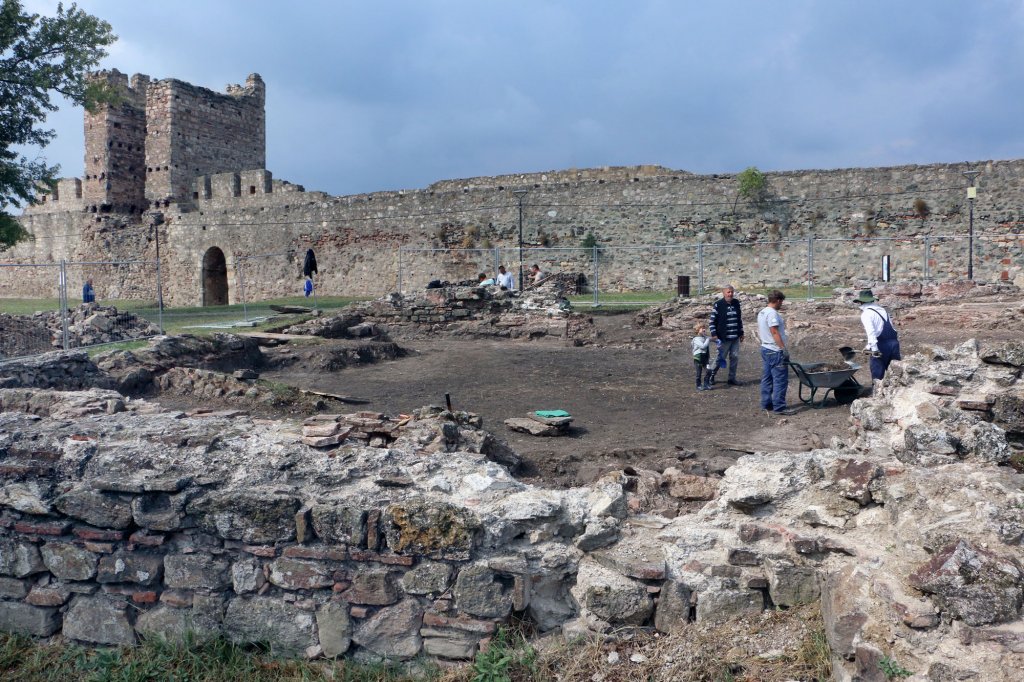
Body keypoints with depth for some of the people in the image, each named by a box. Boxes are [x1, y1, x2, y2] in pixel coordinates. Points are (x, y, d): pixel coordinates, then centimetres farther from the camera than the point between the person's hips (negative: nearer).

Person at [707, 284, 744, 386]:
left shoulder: (736, 303, 8)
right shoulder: (718, 304, -9)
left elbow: (740, 319, 17)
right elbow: (712, 320, -8)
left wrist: (741, 333, 16)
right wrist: (714, 334, -14)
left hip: (735, 337, 5)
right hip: (723, 337, -5)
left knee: (735, 357, 6)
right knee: (720, 357, 1)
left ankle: (732, 378, 17)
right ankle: (711, 376, 18)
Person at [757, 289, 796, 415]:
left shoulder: (761, 313, 13)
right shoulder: (772, 313, -17)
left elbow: (759, 331, 20)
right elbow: (775, 332, -22)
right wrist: (784, 349, -20)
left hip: (765, 348, 10)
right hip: (775, 351, -10)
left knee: (767, 378, 13)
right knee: (780, 380, -7)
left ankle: (766, 404, 18)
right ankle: (779, 407, -7)